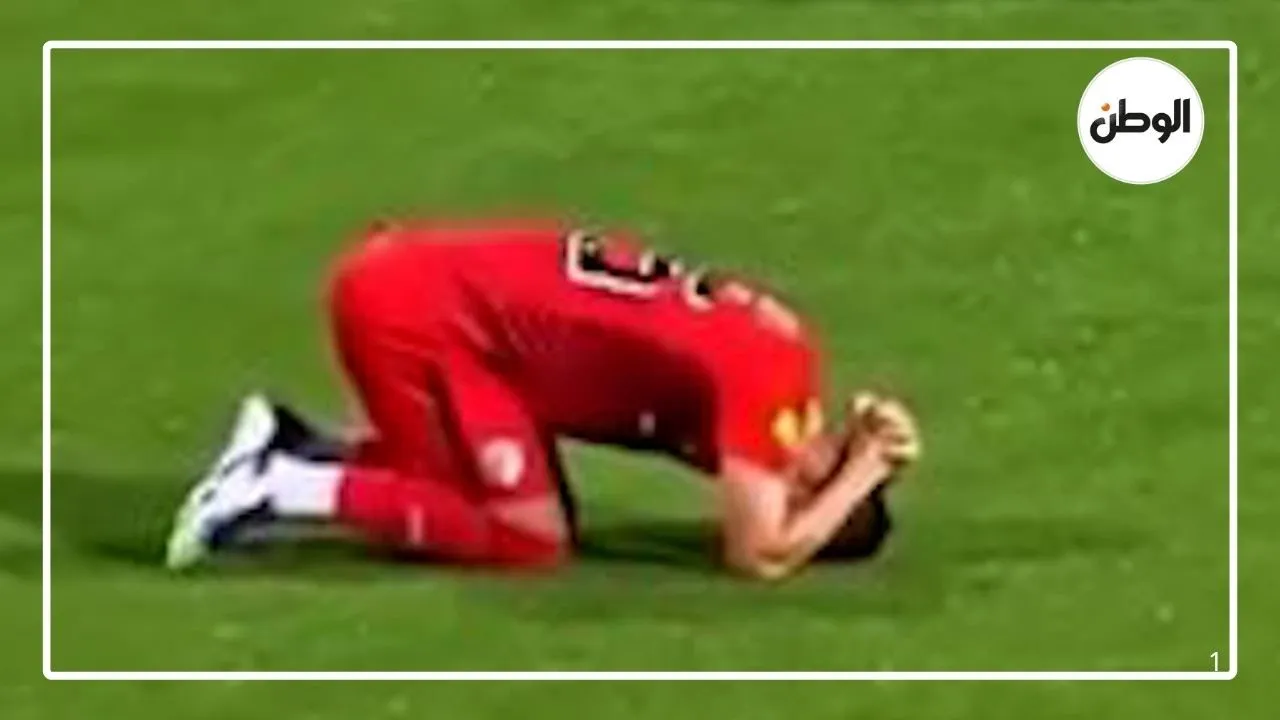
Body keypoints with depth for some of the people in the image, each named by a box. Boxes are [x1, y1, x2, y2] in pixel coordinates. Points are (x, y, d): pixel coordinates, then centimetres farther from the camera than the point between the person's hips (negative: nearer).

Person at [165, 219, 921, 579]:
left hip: (422, 279, 9)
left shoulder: (778, 347, 9)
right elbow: (760, 555, -16)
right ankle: (285, 488, -5)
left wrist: (853, 446, 5)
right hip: (419, 310, -9)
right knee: (529, 538, -5)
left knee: (534, 502, 15)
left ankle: (293, 452, 12)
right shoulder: (768, 376, -15)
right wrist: (866, 468, -6)